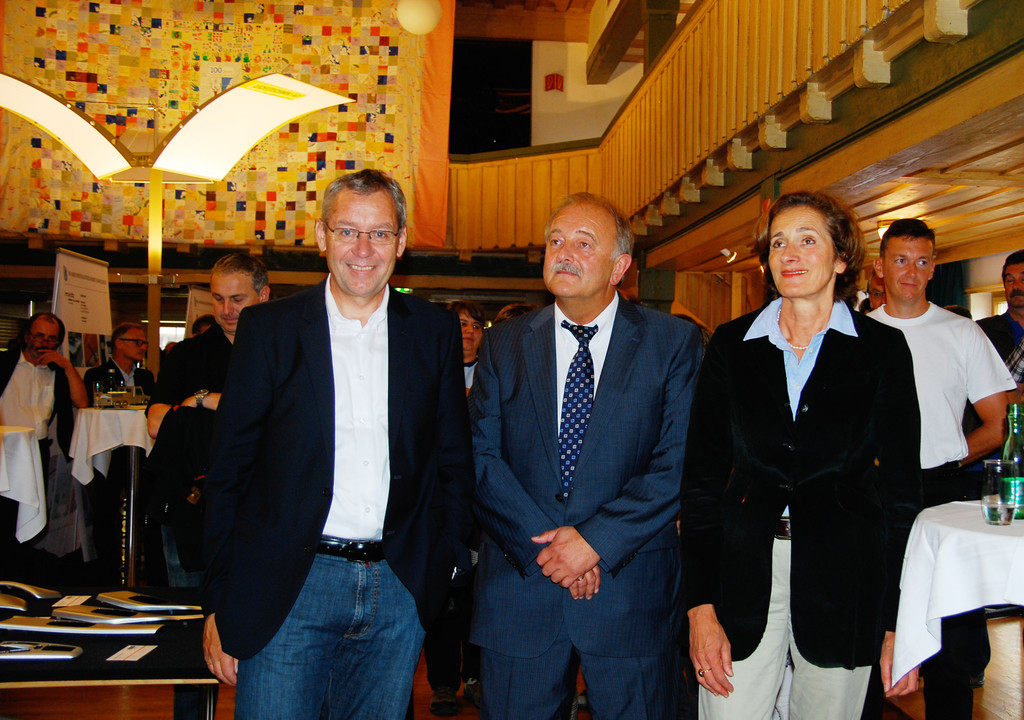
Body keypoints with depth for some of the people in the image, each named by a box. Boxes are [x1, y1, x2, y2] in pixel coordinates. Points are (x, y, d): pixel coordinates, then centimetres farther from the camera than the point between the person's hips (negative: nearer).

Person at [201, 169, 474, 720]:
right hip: (288, 591, -2)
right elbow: (229, 472, 1)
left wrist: (445, 560, 3)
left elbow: (454, 459, 12)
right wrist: (219, 606, -2)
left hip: (399, 591, 2)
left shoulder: (435, 332, 6)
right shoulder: (268, 328, 1)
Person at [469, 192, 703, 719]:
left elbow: (679, 462, -8)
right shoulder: (503, 345, 7)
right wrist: (543, 544, -12)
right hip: (520, 585, 2)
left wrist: (596, 540, -15)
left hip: (632, 591, -1)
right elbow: (480, 457, 0)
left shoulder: (673, 343, 0)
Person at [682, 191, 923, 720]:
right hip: (743, 573, 1)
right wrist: (701, 607, -5)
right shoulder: (731, 345, 5)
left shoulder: (882, 349, 2)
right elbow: (701, 478, 3)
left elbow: (901, 486, 2)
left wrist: (899, 622, -3)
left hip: (842, 576, 0)